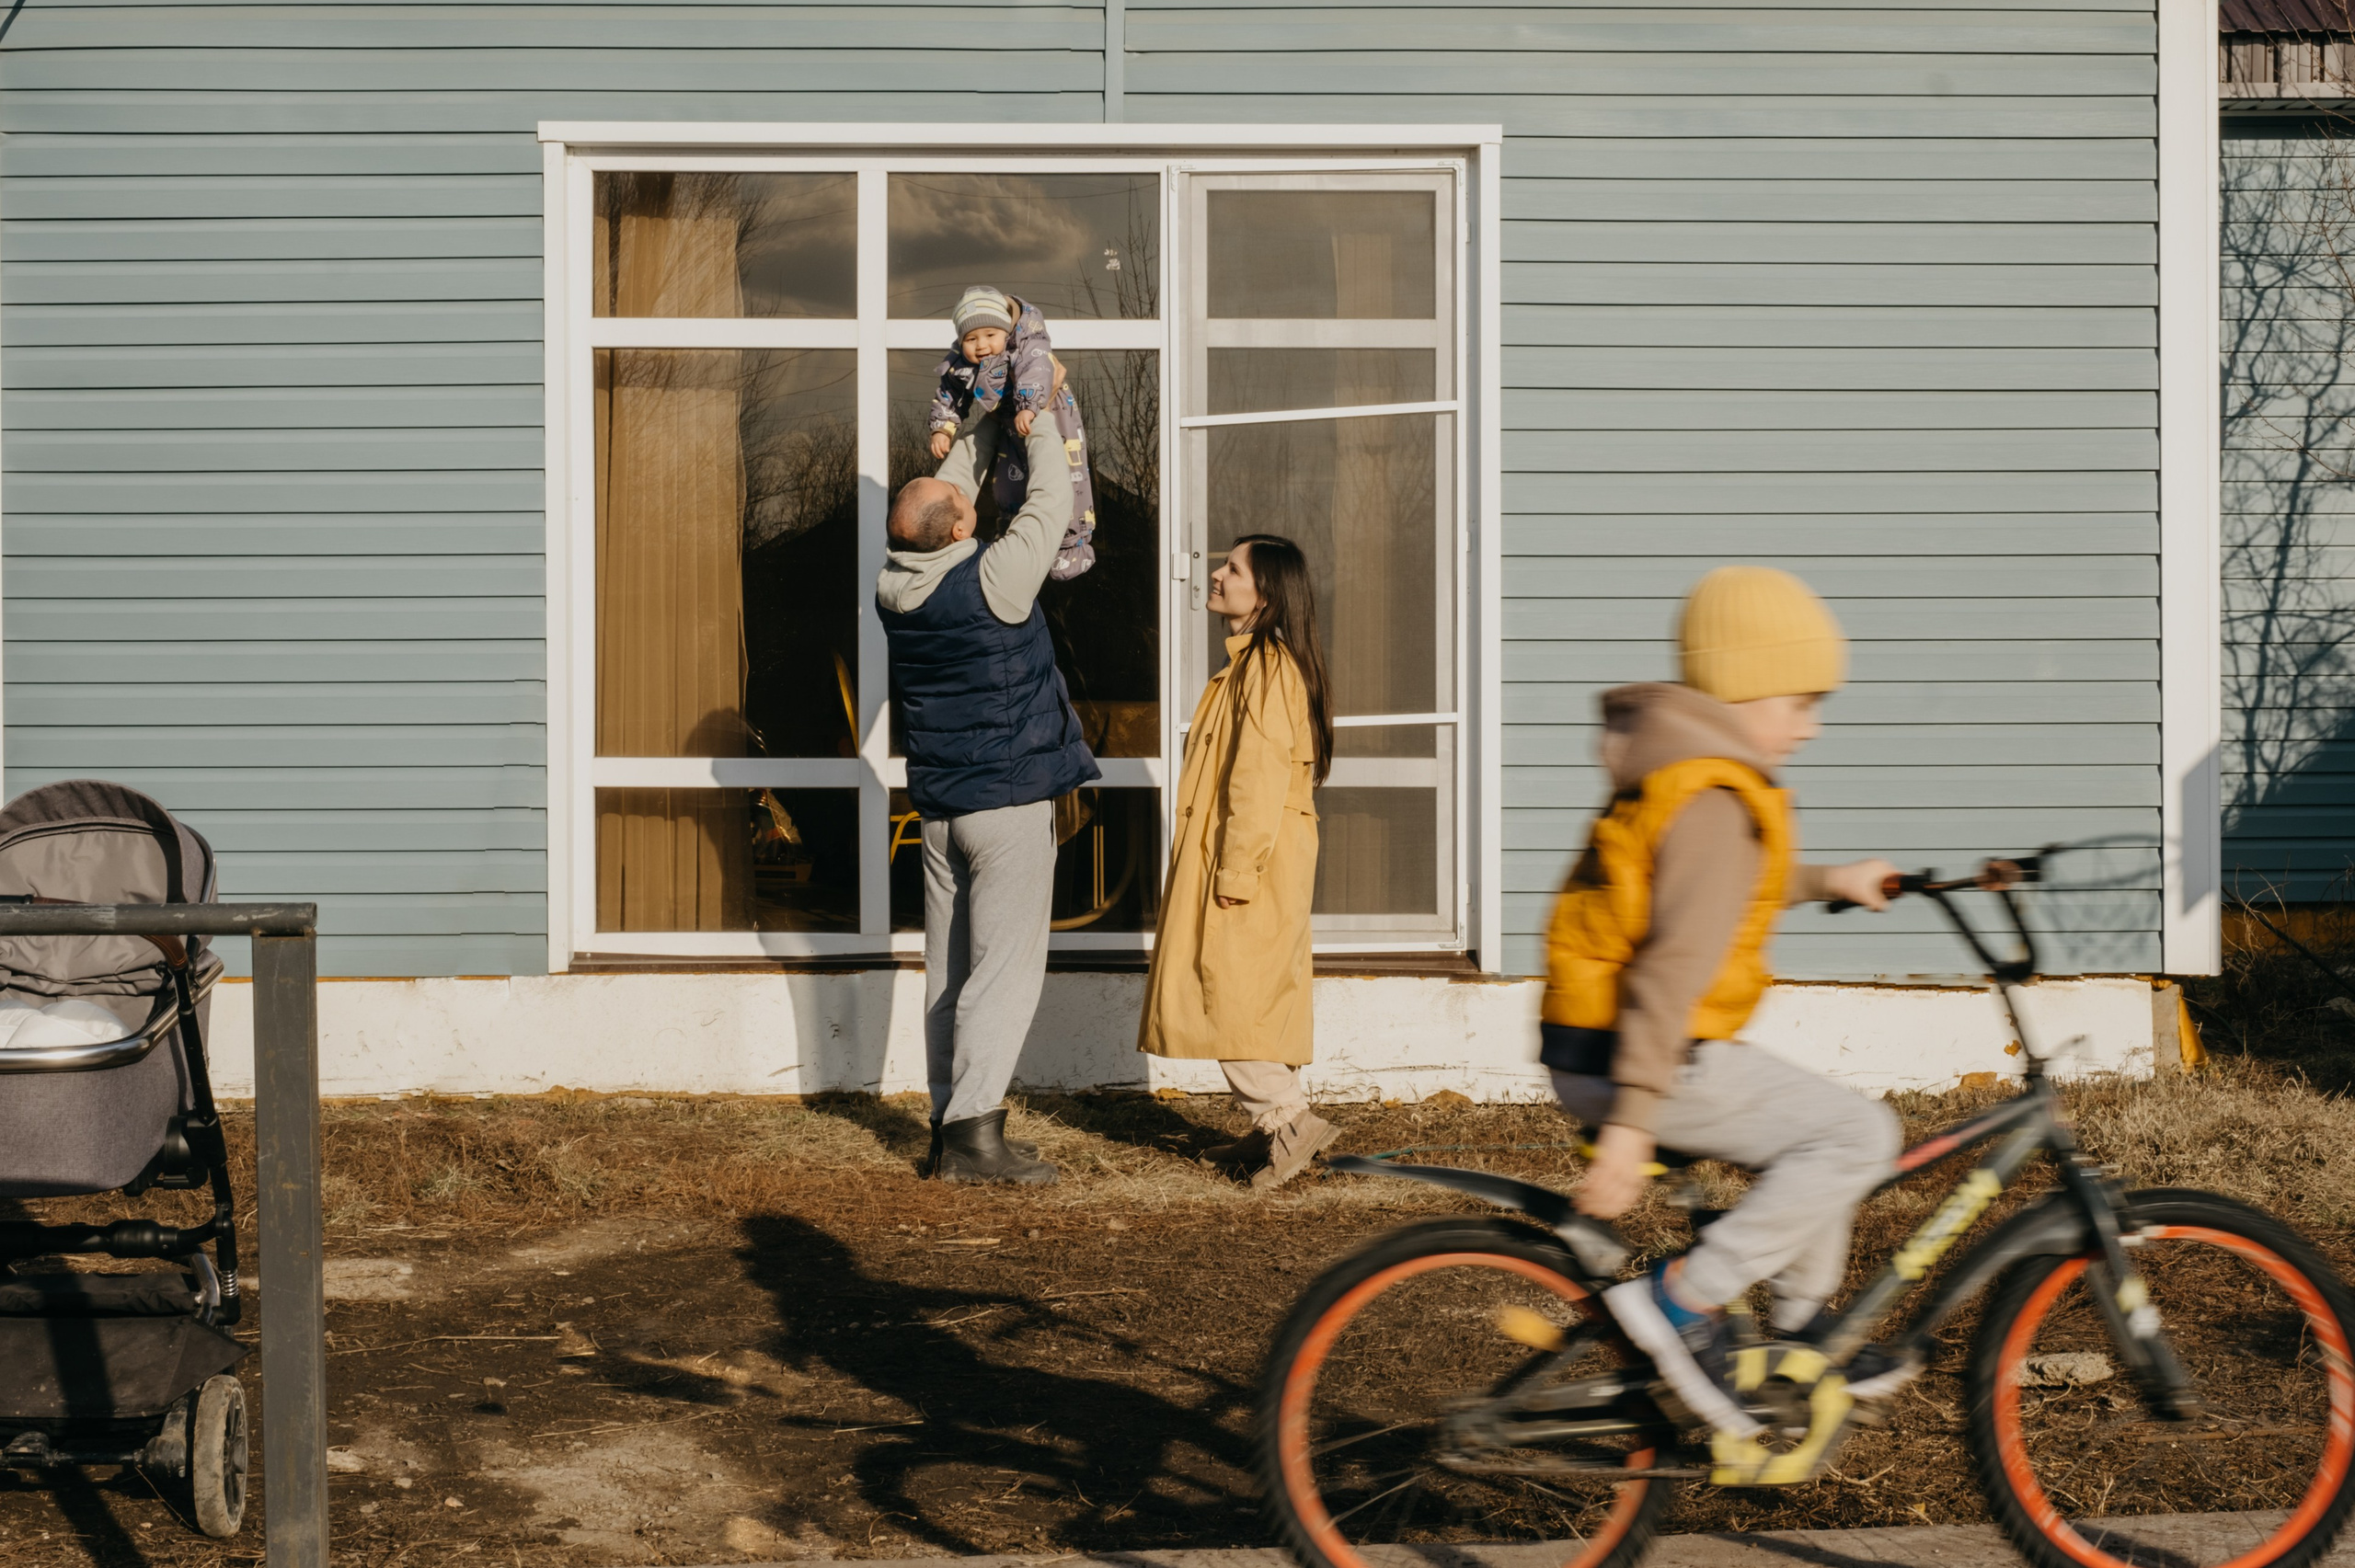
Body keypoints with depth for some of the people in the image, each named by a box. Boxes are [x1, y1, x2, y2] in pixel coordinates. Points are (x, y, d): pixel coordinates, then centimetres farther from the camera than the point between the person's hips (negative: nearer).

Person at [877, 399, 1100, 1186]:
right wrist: (1038, 420, 8)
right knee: (1005, 966, -6)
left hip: (940, 803, 7)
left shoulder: (896, 585, 2)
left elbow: (952, 486, 18)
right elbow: (1051, 503, -6)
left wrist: (987, 428, 23)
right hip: (1010, 799, -7)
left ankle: (950, 1121, 14)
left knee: (950, 969, 11)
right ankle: (973, 1129, -11)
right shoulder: (990, 581, -18)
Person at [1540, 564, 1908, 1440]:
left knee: (1817, 1130, 23)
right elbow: (1674, 967, -26)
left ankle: (1804, 1333, 30)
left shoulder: (1671, 770, 14)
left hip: (1587, 1051, 10)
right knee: (1859, 1135, -10)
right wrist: (1631, 1125, -31)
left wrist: (1824, 883, 35)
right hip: (1638, 1064, -10)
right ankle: (1682, 1302, -12)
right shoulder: (1718, 803, -18)